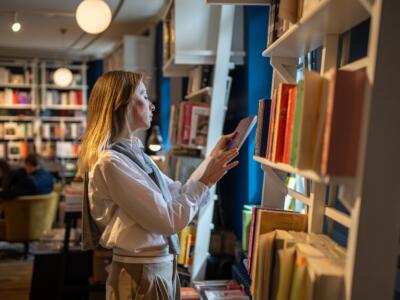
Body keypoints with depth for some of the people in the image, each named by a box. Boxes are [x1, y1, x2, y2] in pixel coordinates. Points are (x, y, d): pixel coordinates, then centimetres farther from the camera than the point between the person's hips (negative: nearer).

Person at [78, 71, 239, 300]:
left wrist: (213, 158, 10)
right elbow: (169, 220, -22)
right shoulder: (110, 162, -21)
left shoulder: (135, 153, 7)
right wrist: (206, 181, -13)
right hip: (141, 274, -9)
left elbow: (179, 195, 12)